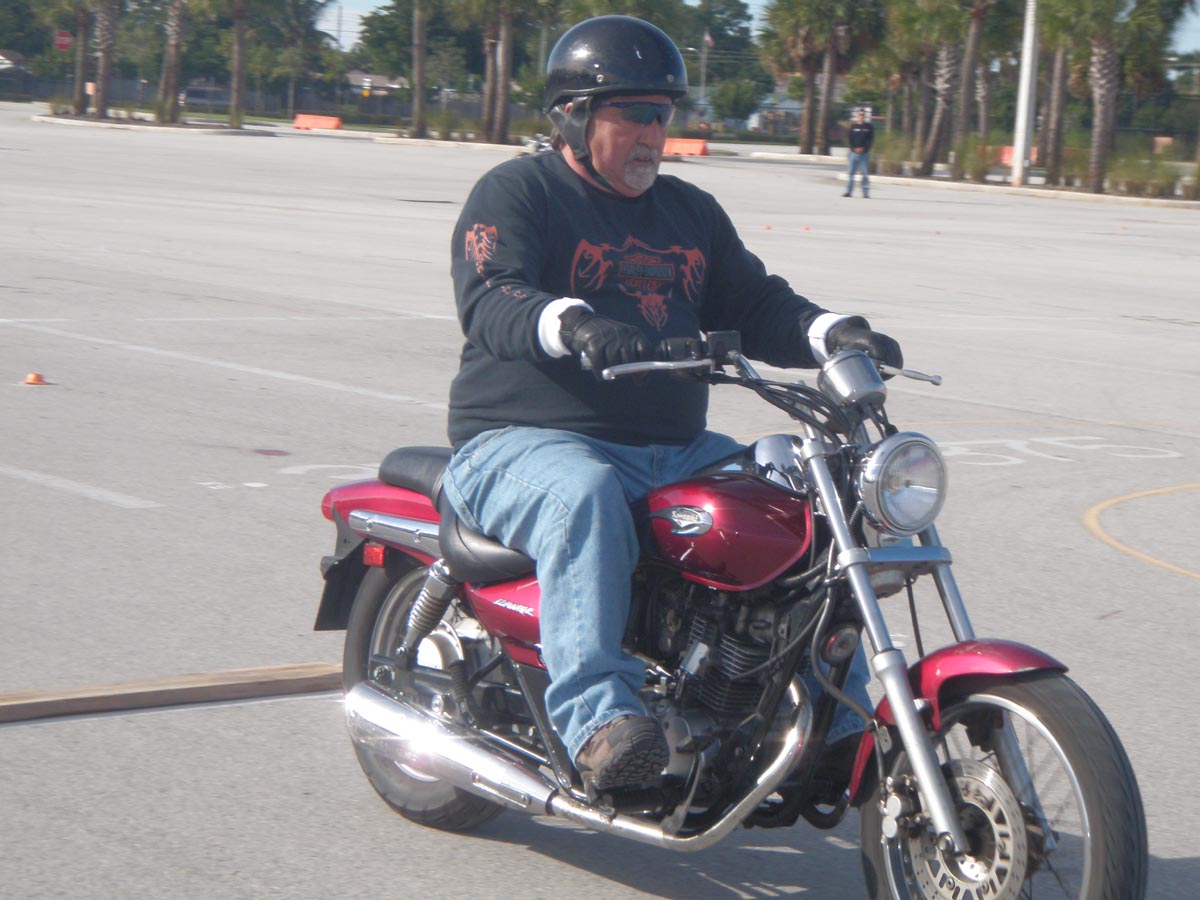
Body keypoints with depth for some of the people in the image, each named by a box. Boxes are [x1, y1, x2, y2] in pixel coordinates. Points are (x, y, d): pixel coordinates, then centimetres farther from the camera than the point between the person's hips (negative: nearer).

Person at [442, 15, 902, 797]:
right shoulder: (516, 193, -1)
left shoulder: (691, 212, 22)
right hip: (524, 444, -6)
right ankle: (596, 716, -46)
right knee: (583, 497, -40)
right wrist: (572, 324, -40)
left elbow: (754, 305, 18)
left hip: (674, 451, 7)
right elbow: (488, 301, -18)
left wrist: (833, 333, -5)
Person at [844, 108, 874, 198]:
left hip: (865, 153, -1)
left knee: (865, 173, -2)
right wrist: (854, 148, -10)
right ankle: (848, 191, 3)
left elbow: (870, 139, 0)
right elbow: (850, 139, 5)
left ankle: (866, 192, 1)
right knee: (851, 171, 0)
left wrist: (863, 148, -12)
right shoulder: (853, 127, 8)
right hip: (854, 152, 1)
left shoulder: (869, 127, 5)